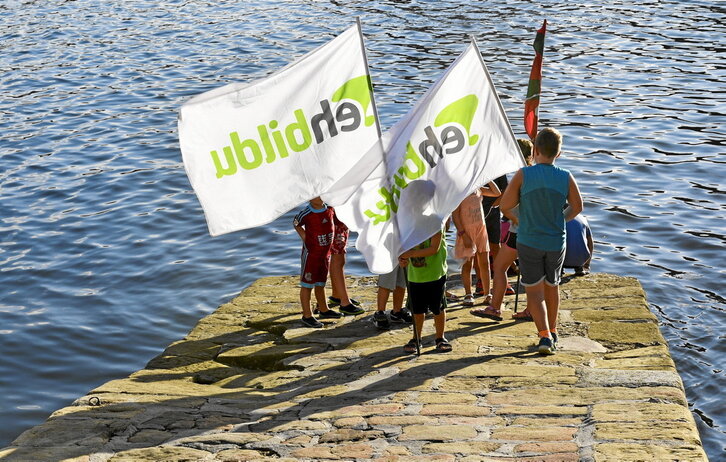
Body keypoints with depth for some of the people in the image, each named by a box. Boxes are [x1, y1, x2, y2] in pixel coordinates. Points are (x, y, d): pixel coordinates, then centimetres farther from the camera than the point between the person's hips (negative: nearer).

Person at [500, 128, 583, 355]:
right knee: (552, 287, 21)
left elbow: (505, 206, -10)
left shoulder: (523, 175, -14)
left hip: (529, 241, -3)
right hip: (556, 242, 3)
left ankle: (545, 336, -10)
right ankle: (553, 333, 32)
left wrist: (516, 219, 11)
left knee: (534, 290, 4)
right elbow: (577, 207, 6)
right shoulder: (566, 177, -6)